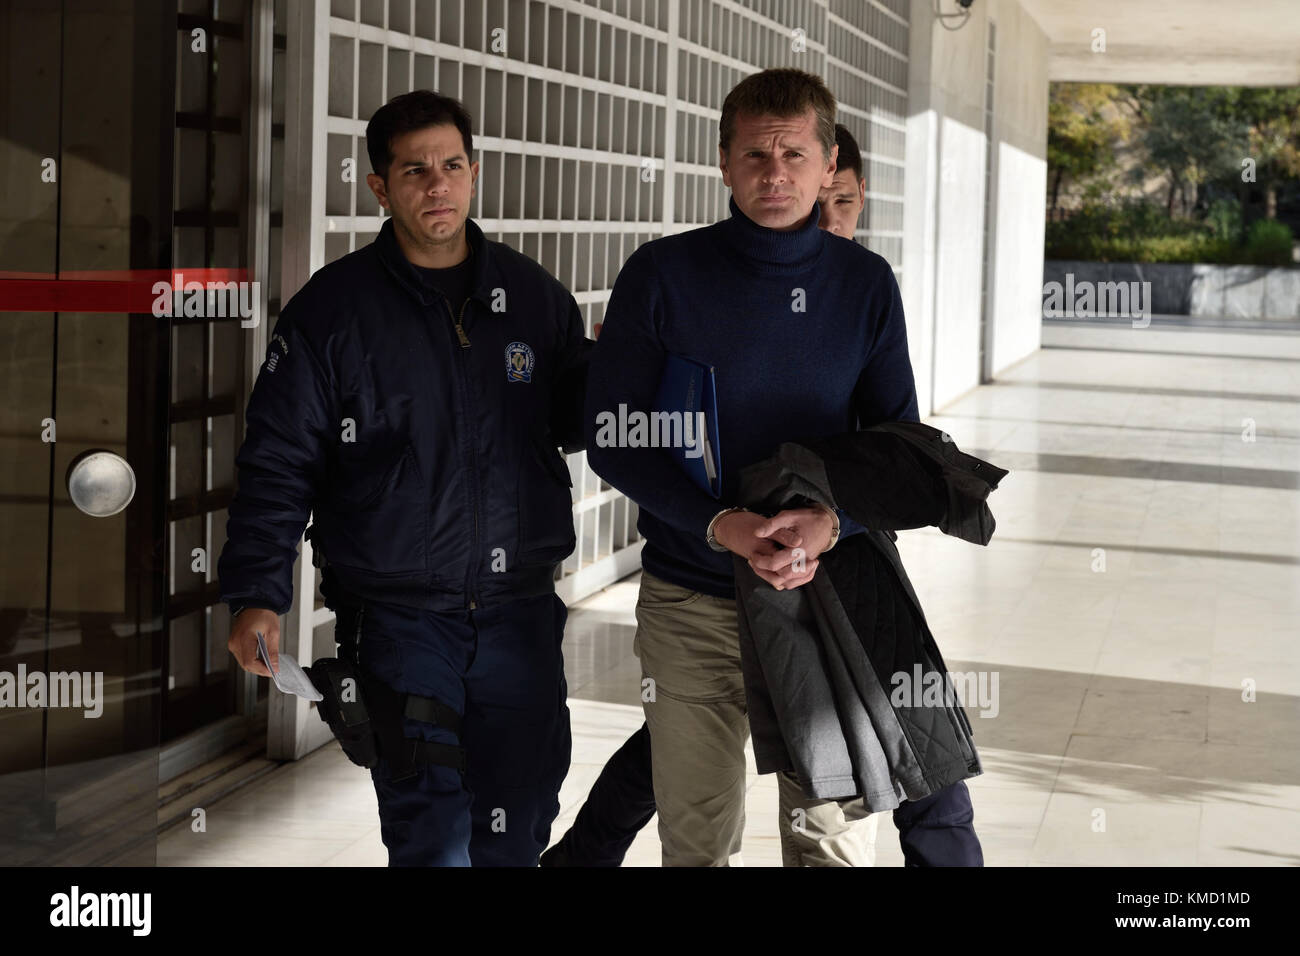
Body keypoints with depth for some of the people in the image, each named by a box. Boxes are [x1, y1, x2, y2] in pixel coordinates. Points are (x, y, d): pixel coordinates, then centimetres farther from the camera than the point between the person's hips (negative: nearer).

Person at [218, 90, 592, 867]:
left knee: (519, 830, 13)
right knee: (434, 838, -9)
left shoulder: (534, 295, 6)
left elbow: (579, 425, 13)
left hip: (521, 611, 4)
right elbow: (279, 463, -2)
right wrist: (257, 596, -10)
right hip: (399, 618, -3)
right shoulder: (332, 308, -3)